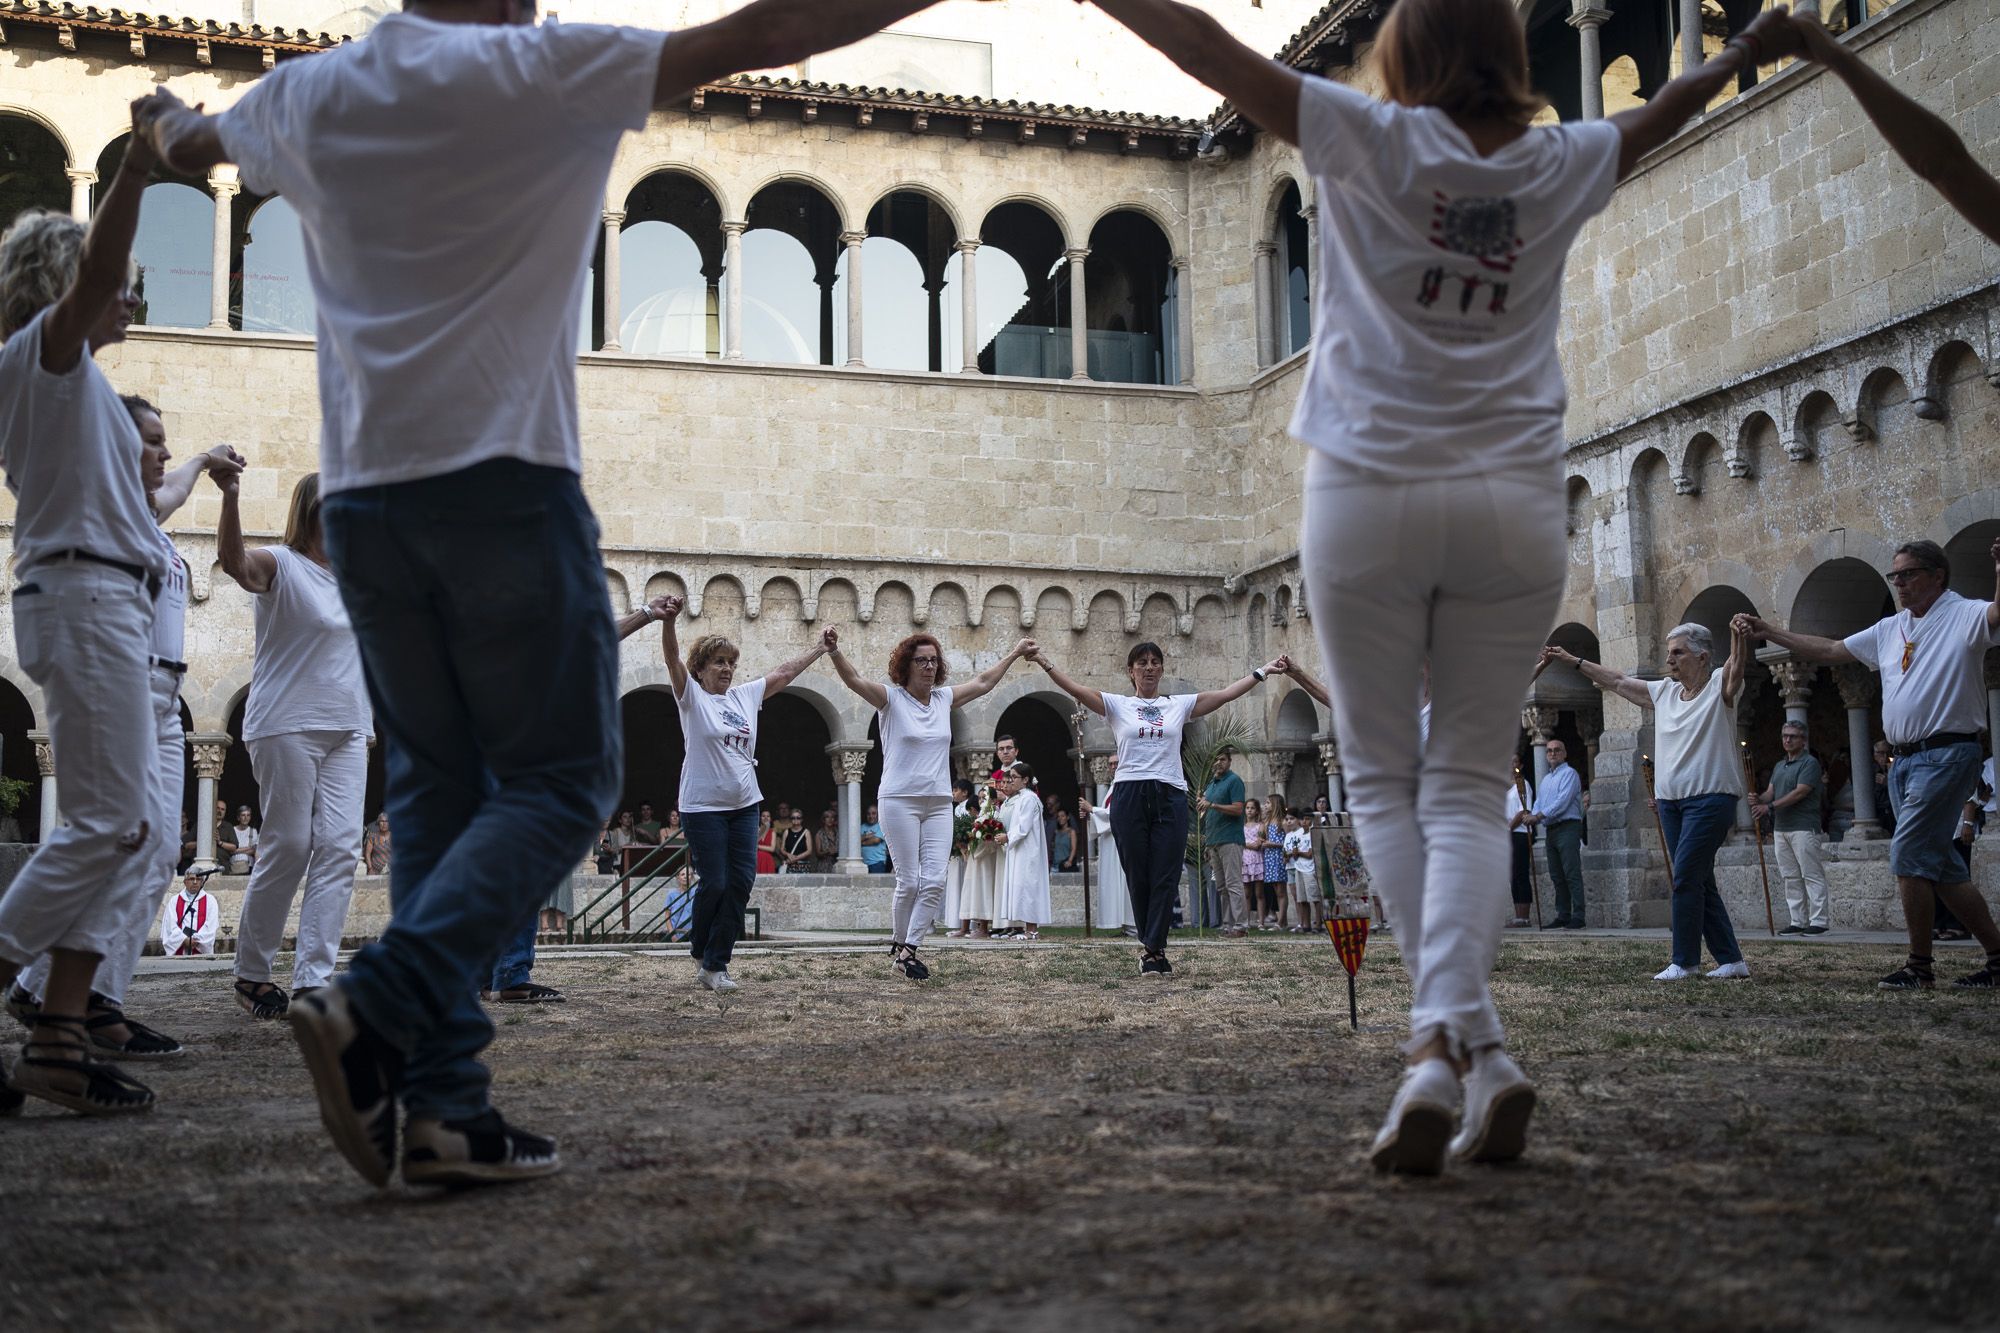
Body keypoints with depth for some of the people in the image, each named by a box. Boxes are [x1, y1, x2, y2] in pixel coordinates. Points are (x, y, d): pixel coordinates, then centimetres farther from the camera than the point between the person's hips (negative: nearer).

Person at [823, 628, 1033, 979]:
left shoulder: (944, 698, 12)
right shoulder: (891, 698, -2)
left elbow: (983, 682, 27)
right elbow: (853, 679, -17)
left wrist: (1014, 654, 33)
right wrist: (834, 650, -35)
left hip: (939, 803, 5)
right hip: (900, 801, -5)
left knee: (934, 881, -6)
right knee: (909, 881, -4)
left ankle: (907, 950, -1)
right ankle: (900, 945, 15)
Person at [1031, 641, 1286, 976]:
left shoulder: (1179, 705, 13)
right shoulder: (1117, 705, 9)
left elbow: (1227, 694, 10)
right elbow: (1074, 688, -2)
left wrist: (1264, 671, 5)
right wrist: (1045, 662, -14)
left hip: (1170, 797, 1)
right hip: (1129, 796, -1)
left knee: (1166, 878, -5)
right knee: (1138, 878, 2)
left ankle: (1151, 949, -2)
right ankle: (1155, 949, 14)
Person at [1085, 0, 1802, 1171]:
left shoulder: (1374, 142, 2)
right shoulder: (1559, 164, 12)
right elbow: (1657, 117, 33)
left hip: (1374, 493, -2)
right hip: (1517, 503, 3)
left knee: (1384, 777, 6)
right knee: (1466, 787, 4)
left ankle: (1462, 1037, -7)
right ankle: (1458, 1047, -11)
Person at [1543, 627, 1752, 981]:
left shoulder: (1719, 687, -3)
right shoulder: (1664, 692, 14)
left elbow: (1736, 666, -23)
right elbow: (1617, 681, 23)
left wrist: (1739, 635, -43)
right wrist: (1572, 660, 25)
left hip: (1710, 798, -7)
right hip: (1670, 801, 7)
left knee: (1686, 879, -12)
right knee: (1699, 884, 6)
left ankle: (1684, 962, -5)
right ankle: (1731, 961, 11)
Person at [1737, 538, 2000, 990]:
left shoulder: (1964, 616, -6)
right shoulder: (1891, 630, 17)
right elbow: (1829, 650, 23)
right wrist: (1770, 633, 19)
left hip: (1946, 754, -8)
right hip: (1904, 761, 8)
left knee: (1909, 856, -12)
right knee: (1939, 867, 9)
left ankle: (1919, 966, -3)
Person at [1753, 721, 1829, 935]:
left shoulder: (1810, 763, -5)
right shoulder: (1779, 766, 20)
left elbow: (1800, 792, -15)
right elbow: (1770, 792, 14)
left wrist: (1770, 807, -20)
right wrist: (1758, 800, -9)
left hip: (1803, 827, -8)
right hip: (1780, 827, 8)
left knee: (1812, 876, -6)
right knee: (1790, 877, 8)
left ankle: (1818, 921, -6)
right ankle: (1798, 922, 11)